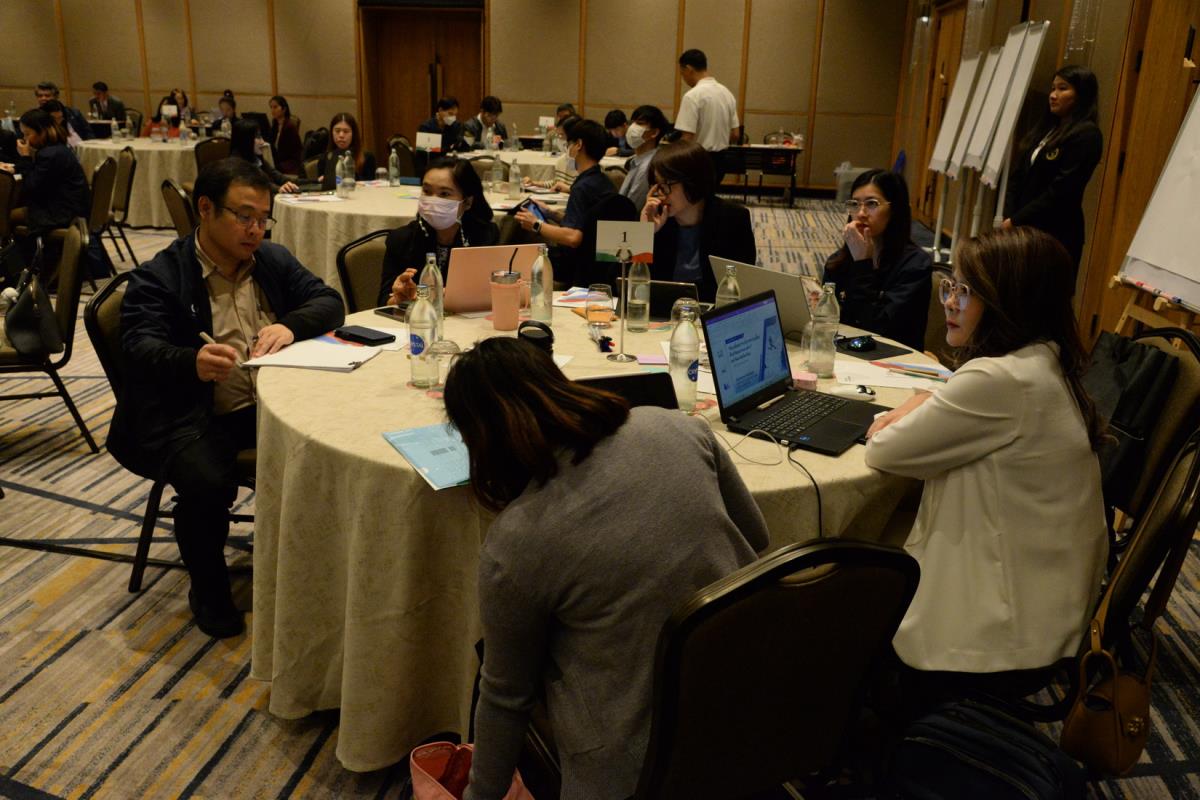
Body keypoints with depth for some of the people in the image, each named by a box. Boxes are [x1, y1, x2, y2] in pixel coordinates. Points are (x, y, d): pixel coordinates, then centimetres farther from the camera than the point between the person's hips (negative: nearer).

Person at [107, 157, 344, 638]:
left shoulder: (274, 260, 14)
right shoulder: (157, 278, -3)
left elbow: (329, 301, 7)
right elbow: (140, 348, -16)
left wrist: (289, 325, -16)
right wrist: (192, 361, -40)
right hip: (192, 416, -4)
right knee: (207, 484, -32)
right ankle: (208, 588, 0)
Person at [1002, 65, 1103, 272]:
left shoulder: (1086, 135, -9)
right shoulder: (1047, 128, 16)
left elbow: (1060, 191, -16)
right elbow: (1017, 176, 11)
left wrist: (1016, 221, -13)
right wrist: (1009, 217, -3)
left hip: (1056, 235, -7)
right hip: (1023, 230, 7)